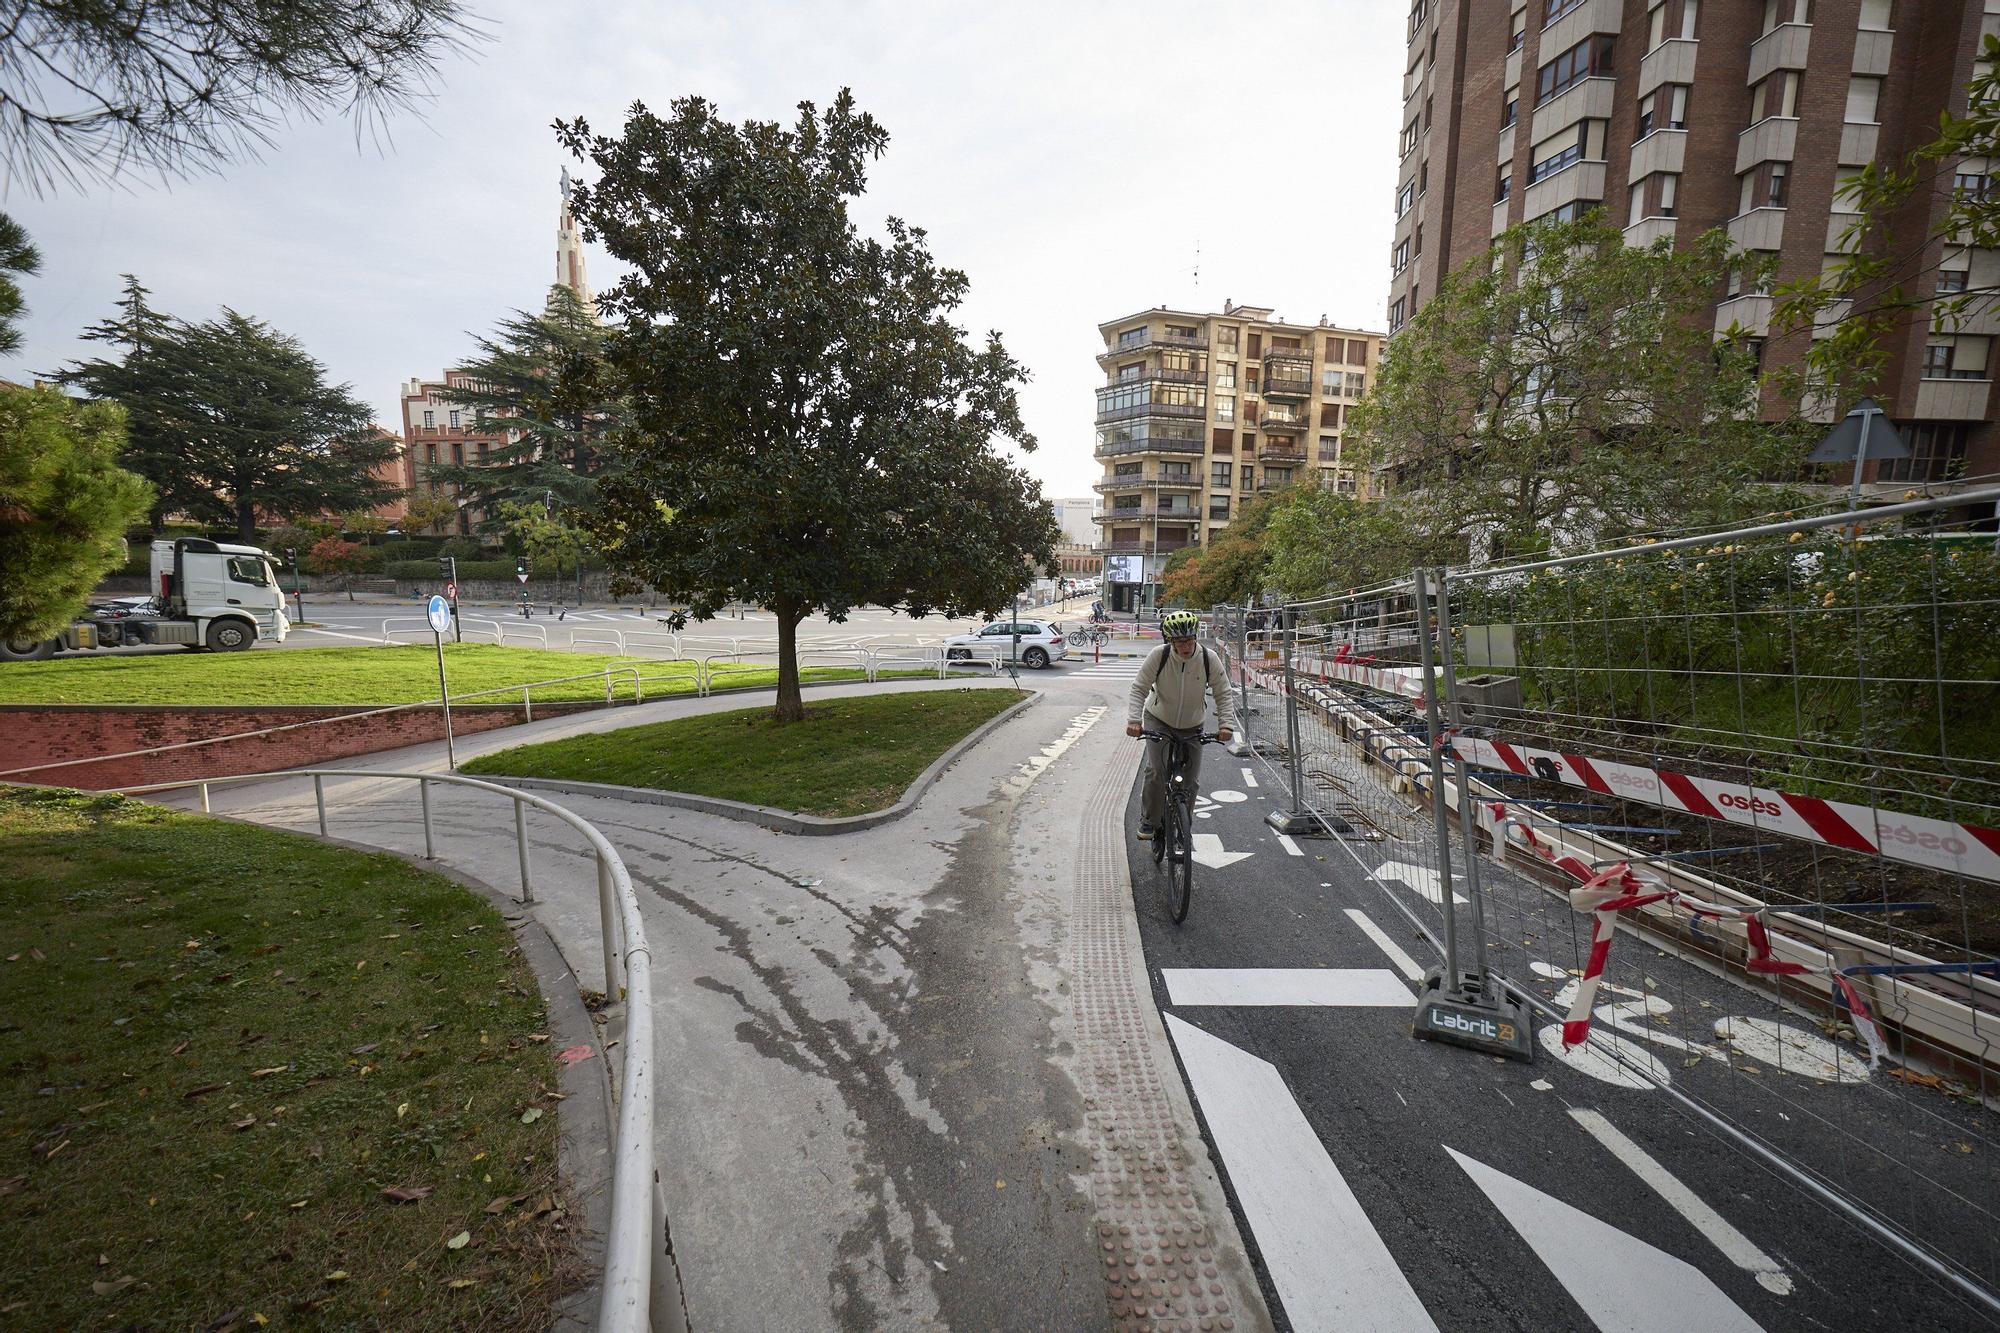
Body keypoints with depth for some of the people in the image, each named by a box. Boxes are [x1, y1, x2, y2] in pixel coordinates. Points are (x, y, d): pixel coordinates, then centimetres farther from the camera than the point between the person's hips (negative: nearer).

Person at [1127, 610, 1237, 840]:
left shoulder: (1209, 658, -19)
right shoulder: (1159, 655, -22)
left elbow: (1223, 694, -11)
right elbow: (1139, 688, -18)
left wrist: (1226, 724, -24)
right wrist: (1134, 720, -30)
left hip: (1192, 726, 2)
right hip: (1158, 720, -2)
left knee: (1191, 781, 2)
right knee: (1156, 771, -19)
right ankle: (1149, 821, 1)